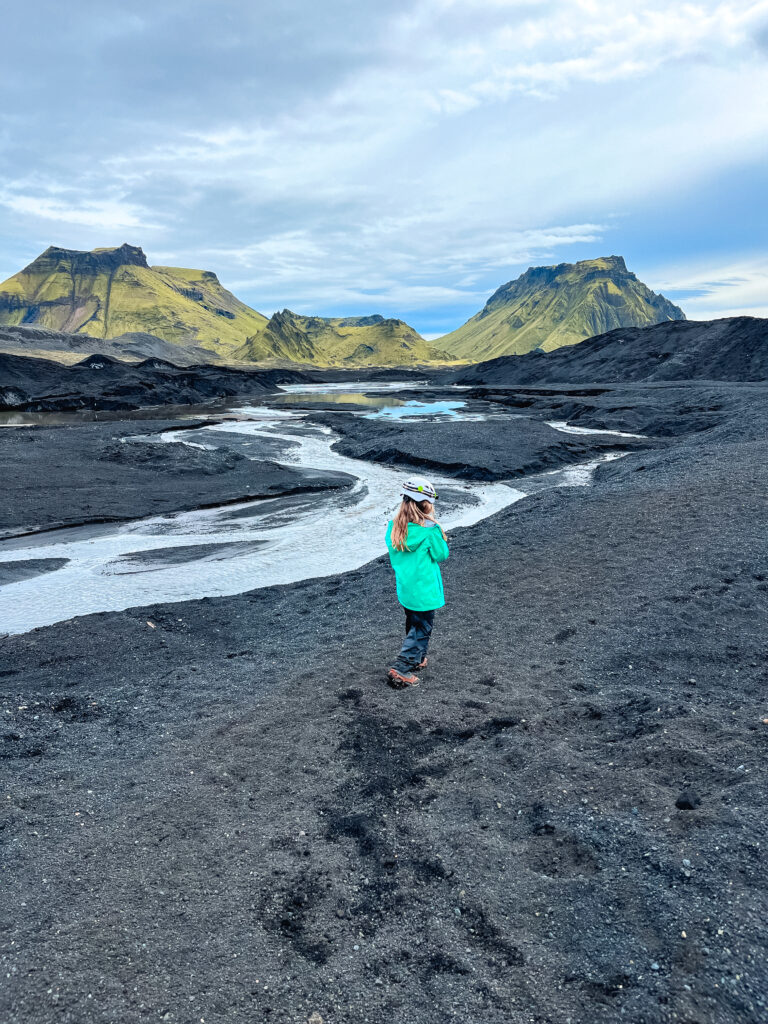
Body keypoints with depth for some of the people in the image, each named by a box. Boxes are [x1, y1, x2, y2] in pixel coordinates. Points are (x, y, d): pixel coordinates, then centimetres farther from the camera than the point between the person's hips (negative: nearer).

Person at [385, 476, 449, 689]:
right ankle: (400, 669, 0)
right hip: (424, 590, -7)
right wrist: (440, 535, 0)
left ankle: (416, 659, 40)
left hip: (404, 588, 7)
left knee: (413, 623, 24)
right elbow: (442, 555, -10)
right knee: (422, 629, 5)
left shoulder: (393, 526, -3)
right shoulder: (429, 529, -21)